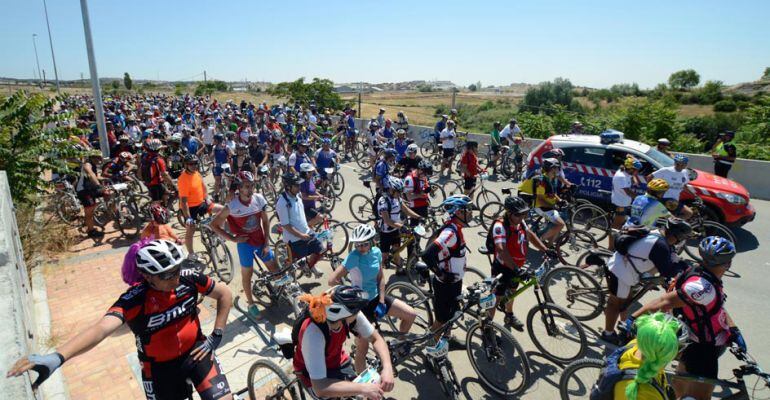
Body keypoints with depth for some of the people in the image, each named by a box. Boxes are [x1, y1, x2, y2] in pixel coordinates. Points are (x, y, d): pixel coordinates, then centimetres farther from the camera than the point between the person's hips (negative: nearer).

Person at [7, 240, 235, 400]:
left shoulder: (189, 279, -19)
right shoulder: (133, 301, -25)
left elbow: (225, 295, -6)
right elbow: (101, 328, -41)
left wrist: (215, 337, -6)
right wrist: (56, 357, -58)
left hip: (195, 352, 1)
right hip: (160, 366, -1)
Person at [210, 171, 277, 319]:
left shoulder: (259, 199, -14)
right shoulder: (232, 206, -22)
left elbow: (265, 221, -2)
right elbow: (214, 225, -11)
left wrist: (266, 244, -3)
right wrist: (233, 238, -13)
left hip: (260, 241, 3)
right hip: (245, 243, -3)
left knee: (274, 268, 11)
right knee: (247, 274, 11)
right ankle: (251, 304, 30)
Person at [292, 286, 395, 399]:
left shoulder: (350, 314, -26)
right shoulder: (313, 332, -40)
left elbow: (376, 339, -14)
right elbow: (319, 388, -40)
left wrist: (387, 367, -31)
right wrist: (363, 388, -43)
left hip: (337, 363, 5)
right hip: (312, 373, -4)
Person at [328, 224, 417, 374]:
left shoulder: (376, 252, -6)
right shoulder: (353, 257, -25)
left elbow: (380, 278, 3)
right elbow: (332, 280, -31)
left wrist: (381, 302, -5)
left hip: (376, 298, 6)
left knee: (411, 314, 1)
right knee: (362, 349, 2)